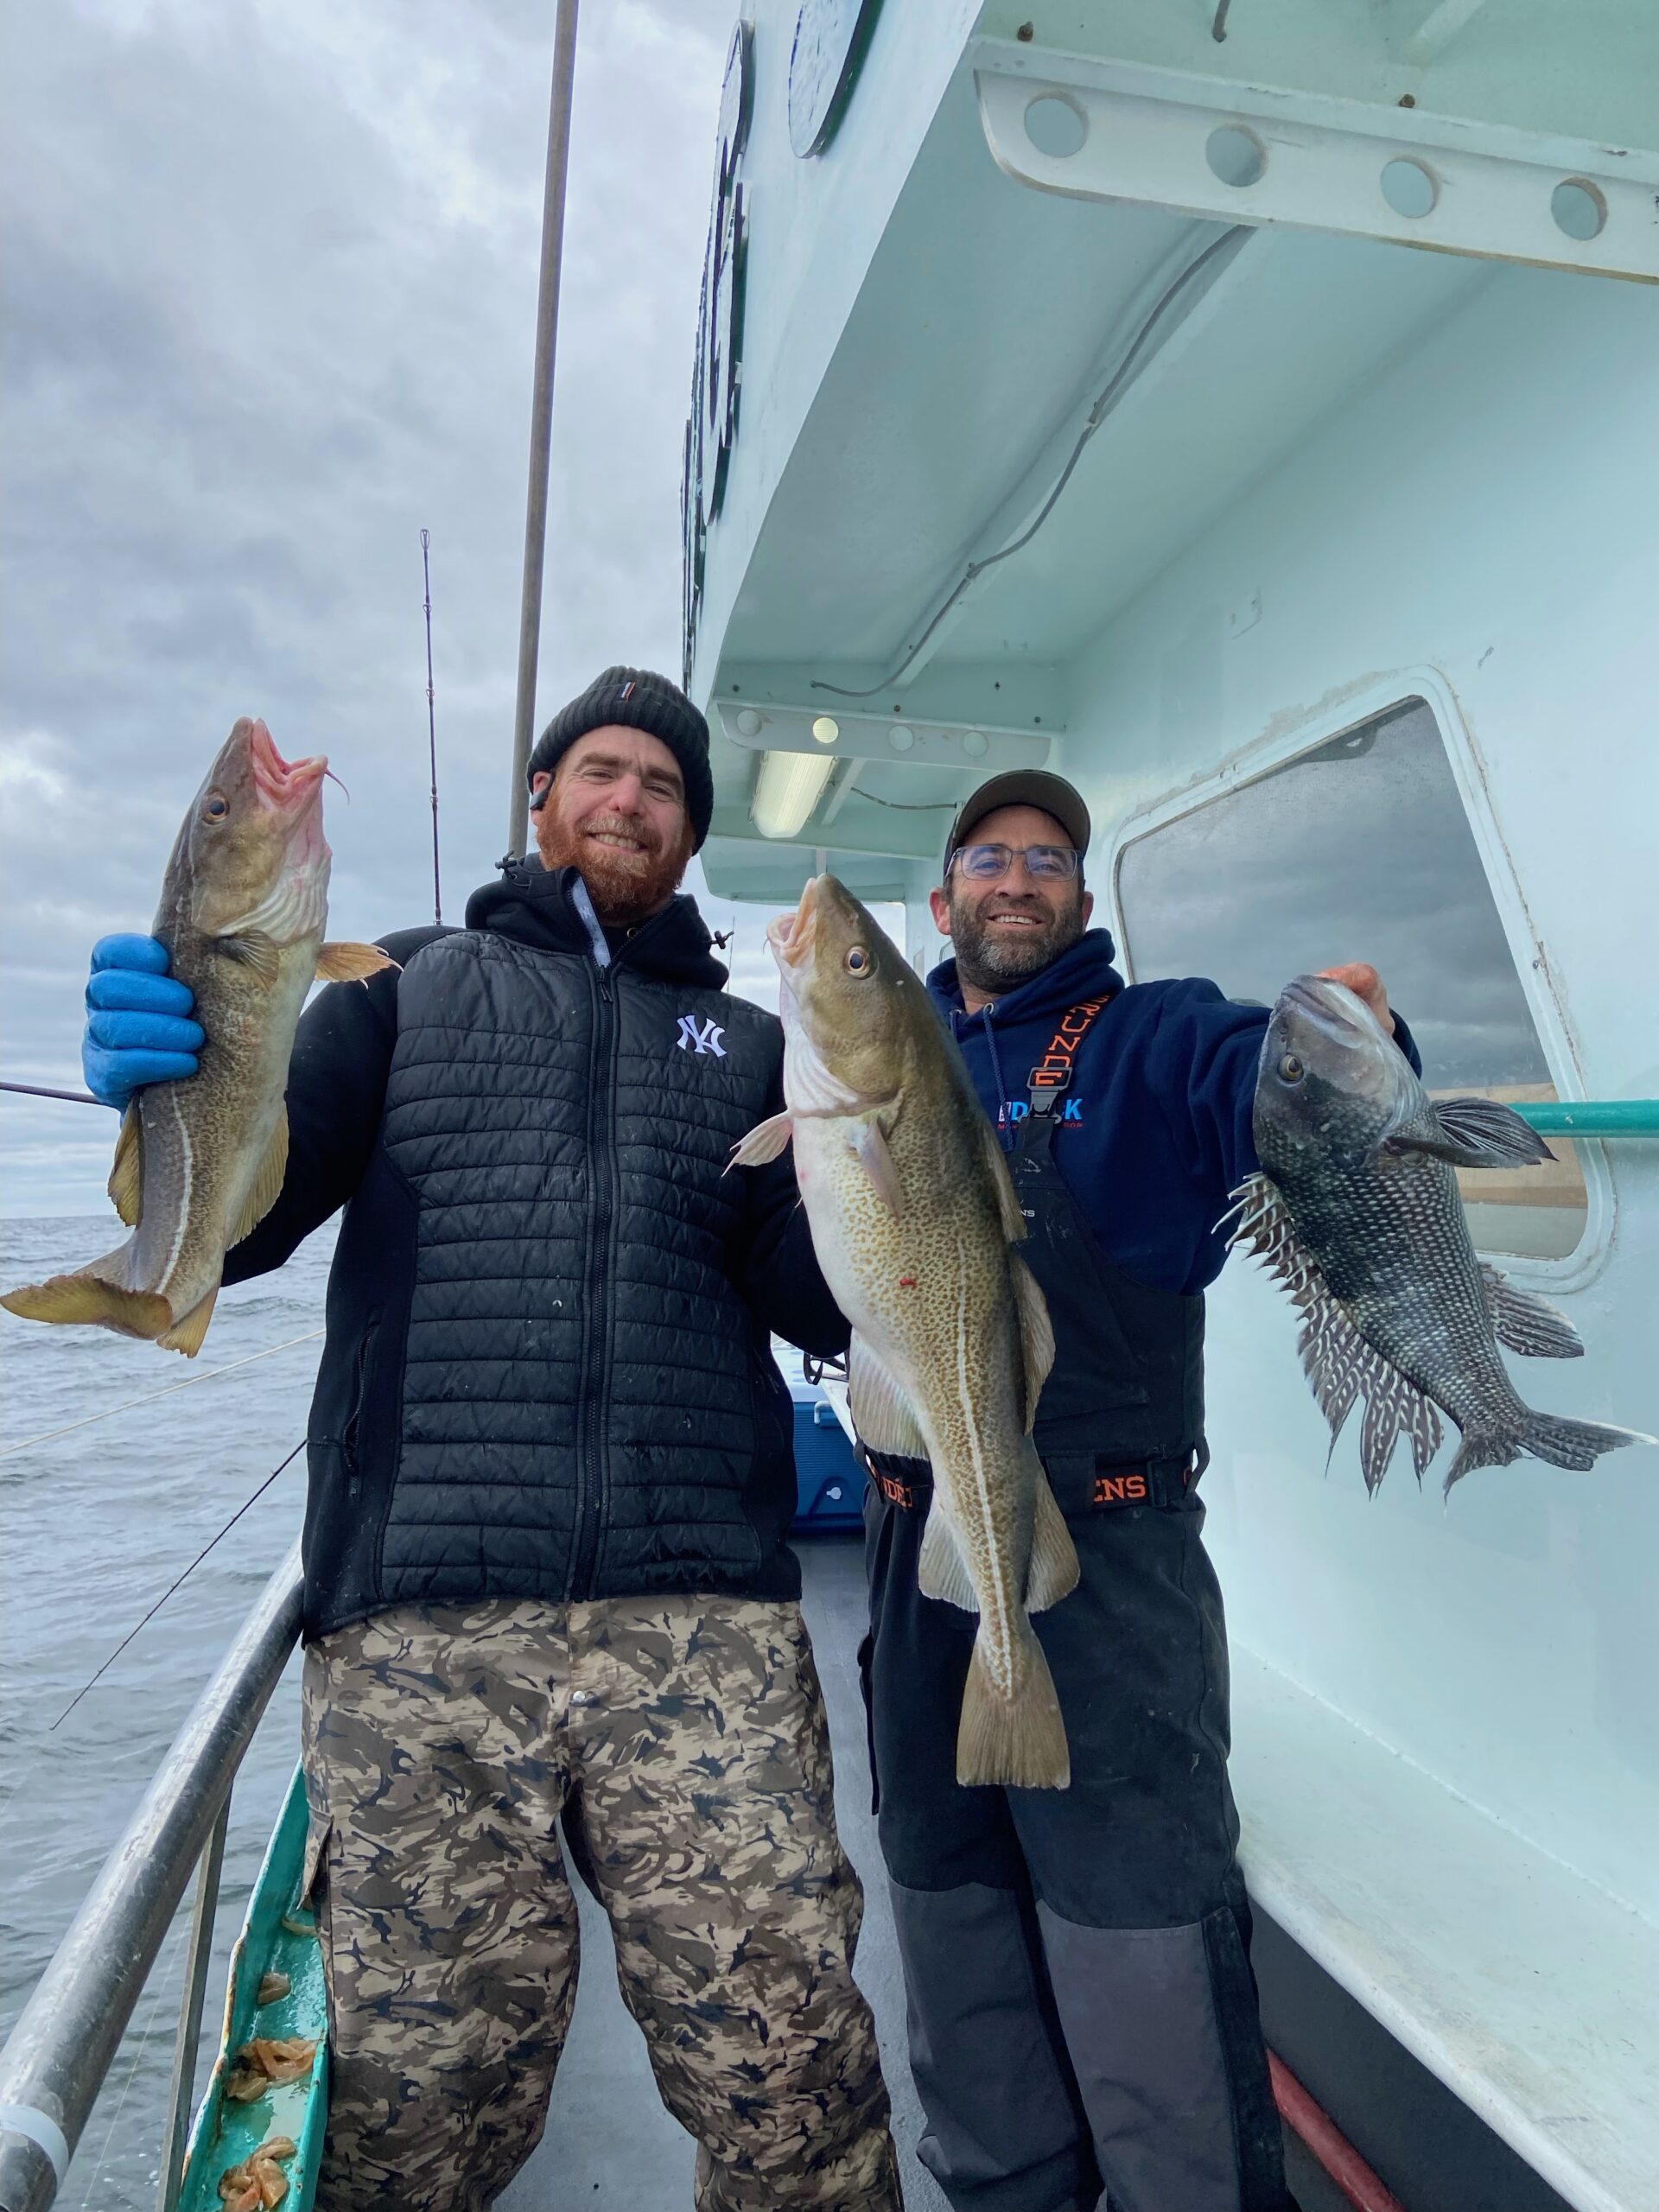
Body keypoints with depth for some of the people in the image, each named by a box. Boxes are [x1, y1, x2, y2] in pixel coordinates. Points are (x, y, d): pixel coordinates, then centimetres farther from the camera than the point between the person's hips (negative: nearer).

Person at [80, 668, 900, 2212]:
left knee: (788, 2082, 0)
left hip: (702, 1622, 1)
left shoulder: (744, 1044, 18)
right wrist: (168, 1087, -16)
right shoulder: (405, 986, 16)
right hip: (419, 1623, 0)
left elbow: (817, 1300, 7)